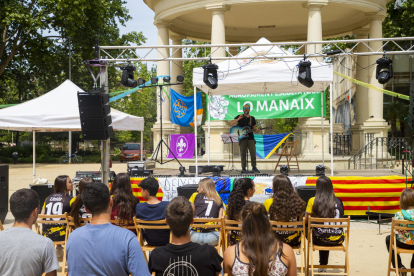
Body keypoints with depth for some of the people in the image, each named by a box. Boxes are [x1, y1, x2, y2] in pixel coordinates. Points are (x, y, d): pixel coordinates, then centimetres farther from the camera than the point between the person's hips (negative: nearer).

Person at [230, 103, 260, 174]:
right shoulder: (239, 117, 6)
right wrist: (238, 119, -17)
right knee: (243, 153, -2)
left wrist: (256, 130, -5)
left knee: (253, 153, -3)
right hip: (242, 138, -2)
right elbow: (231, 123, -5)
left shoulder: (252, 118, 13)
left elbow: (253, 128, 18)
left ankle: (254, 167, 9)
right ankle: (243, 168, 6)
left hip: (250, 138, 2)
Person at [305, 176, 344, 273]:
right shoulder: (338, 201, 0)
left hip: (320, 239, -3)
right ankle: (323, 266, 45)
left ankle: (322, 266, 38)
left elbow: (306, 221, 2)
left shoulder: (313, 201, -7)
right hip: (337, 240, 3)